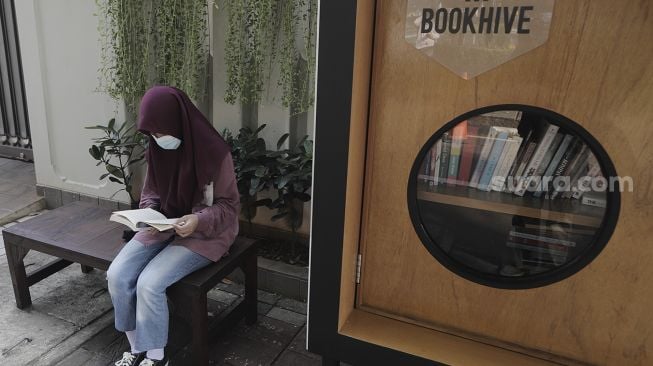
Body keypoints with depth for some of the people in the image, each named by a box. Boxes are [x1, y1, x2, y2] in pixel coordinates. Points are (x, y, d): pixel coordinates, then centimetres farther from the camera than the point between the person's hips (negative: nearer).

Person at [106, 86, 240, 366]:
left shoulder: (214, 153, -20)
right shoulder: (156, 150, -1)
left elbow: (229, 205, -12)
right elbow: (149, 192, 12)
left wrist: (199, 221, -30)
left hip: (203, 233, -6)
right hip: (162, 227, 6)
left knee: (149, 283, -23)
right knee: (117, 275, -12)